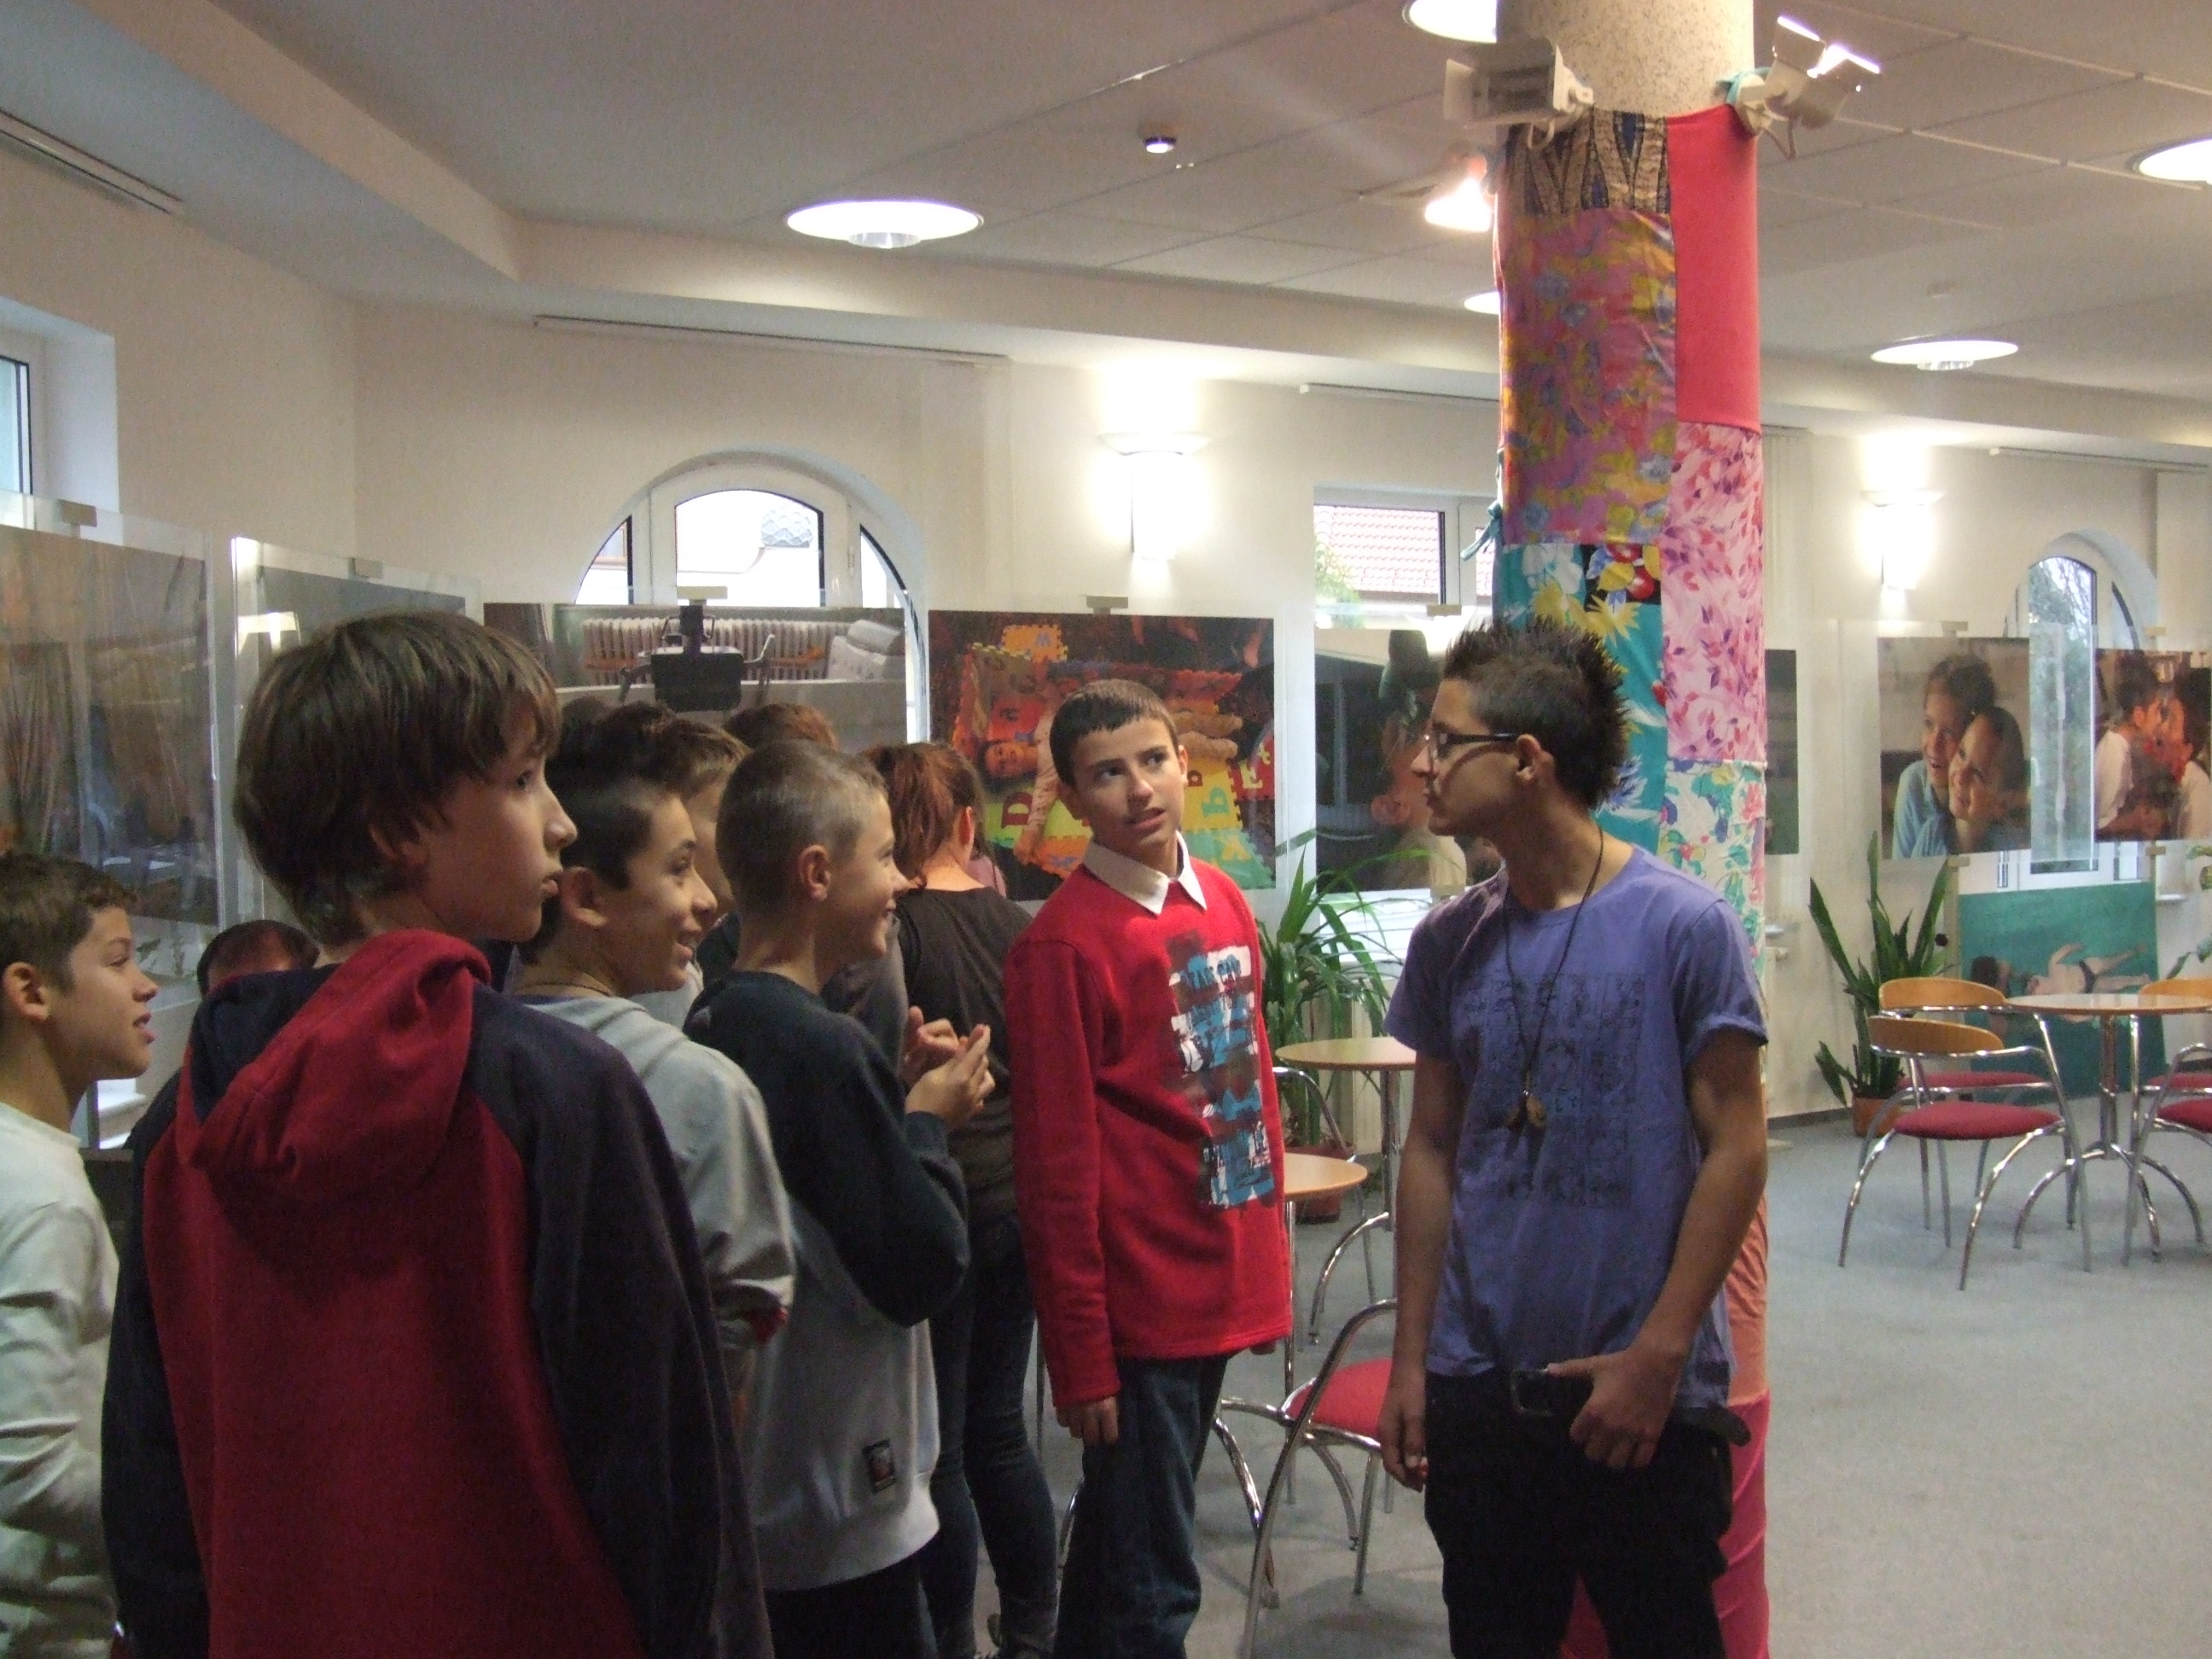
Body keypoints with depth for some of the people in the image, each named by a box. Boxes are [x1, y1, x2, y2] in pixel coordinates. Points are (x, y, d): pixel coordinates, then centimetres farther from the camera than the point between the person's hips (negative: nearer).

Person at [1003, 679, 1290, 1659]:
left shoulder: (1222, 903, 7)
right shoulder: (1063, 944, -15)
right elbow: (1057, 1167, -15)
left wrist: (1268, 1253, 13)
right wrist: (1081, 1359, -13)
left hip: (1223, 1281, 7)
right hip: (1140, 1308, -7)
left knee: (1117, 1539, 22)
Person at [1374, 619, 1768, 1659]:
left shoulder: (1683, 927, -11)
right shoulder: (1449, 941, 2)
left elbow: (1735, 1150, -10)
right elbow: (1432, 1151, 8)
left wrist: (1658, 1355, -13)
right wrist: (1410, 1358, 6)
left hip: (1645, 1391, -4)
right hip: (1476, 1389, 4)